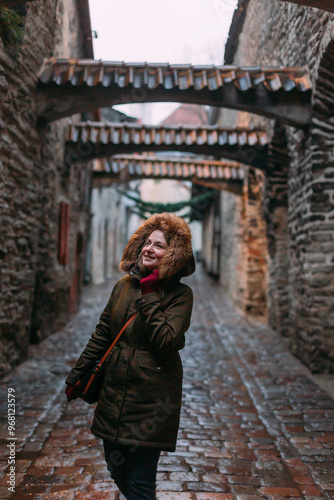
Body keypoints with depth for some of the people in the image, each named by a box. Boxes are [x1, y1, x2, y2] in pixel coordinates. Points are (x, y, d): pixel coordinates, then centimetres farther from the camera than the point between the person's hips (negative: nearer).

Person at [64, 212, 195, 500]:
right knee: (117, 469, 17)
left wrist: (149, 298, -18)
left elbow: (166, 341, -22)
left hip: (152, 401, -5)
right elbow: (102, 334, 12)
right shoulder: (124, 285, 6)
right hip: (115, 395, 6)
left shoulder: (180, 295, -9)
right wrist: (77, 375, 15)